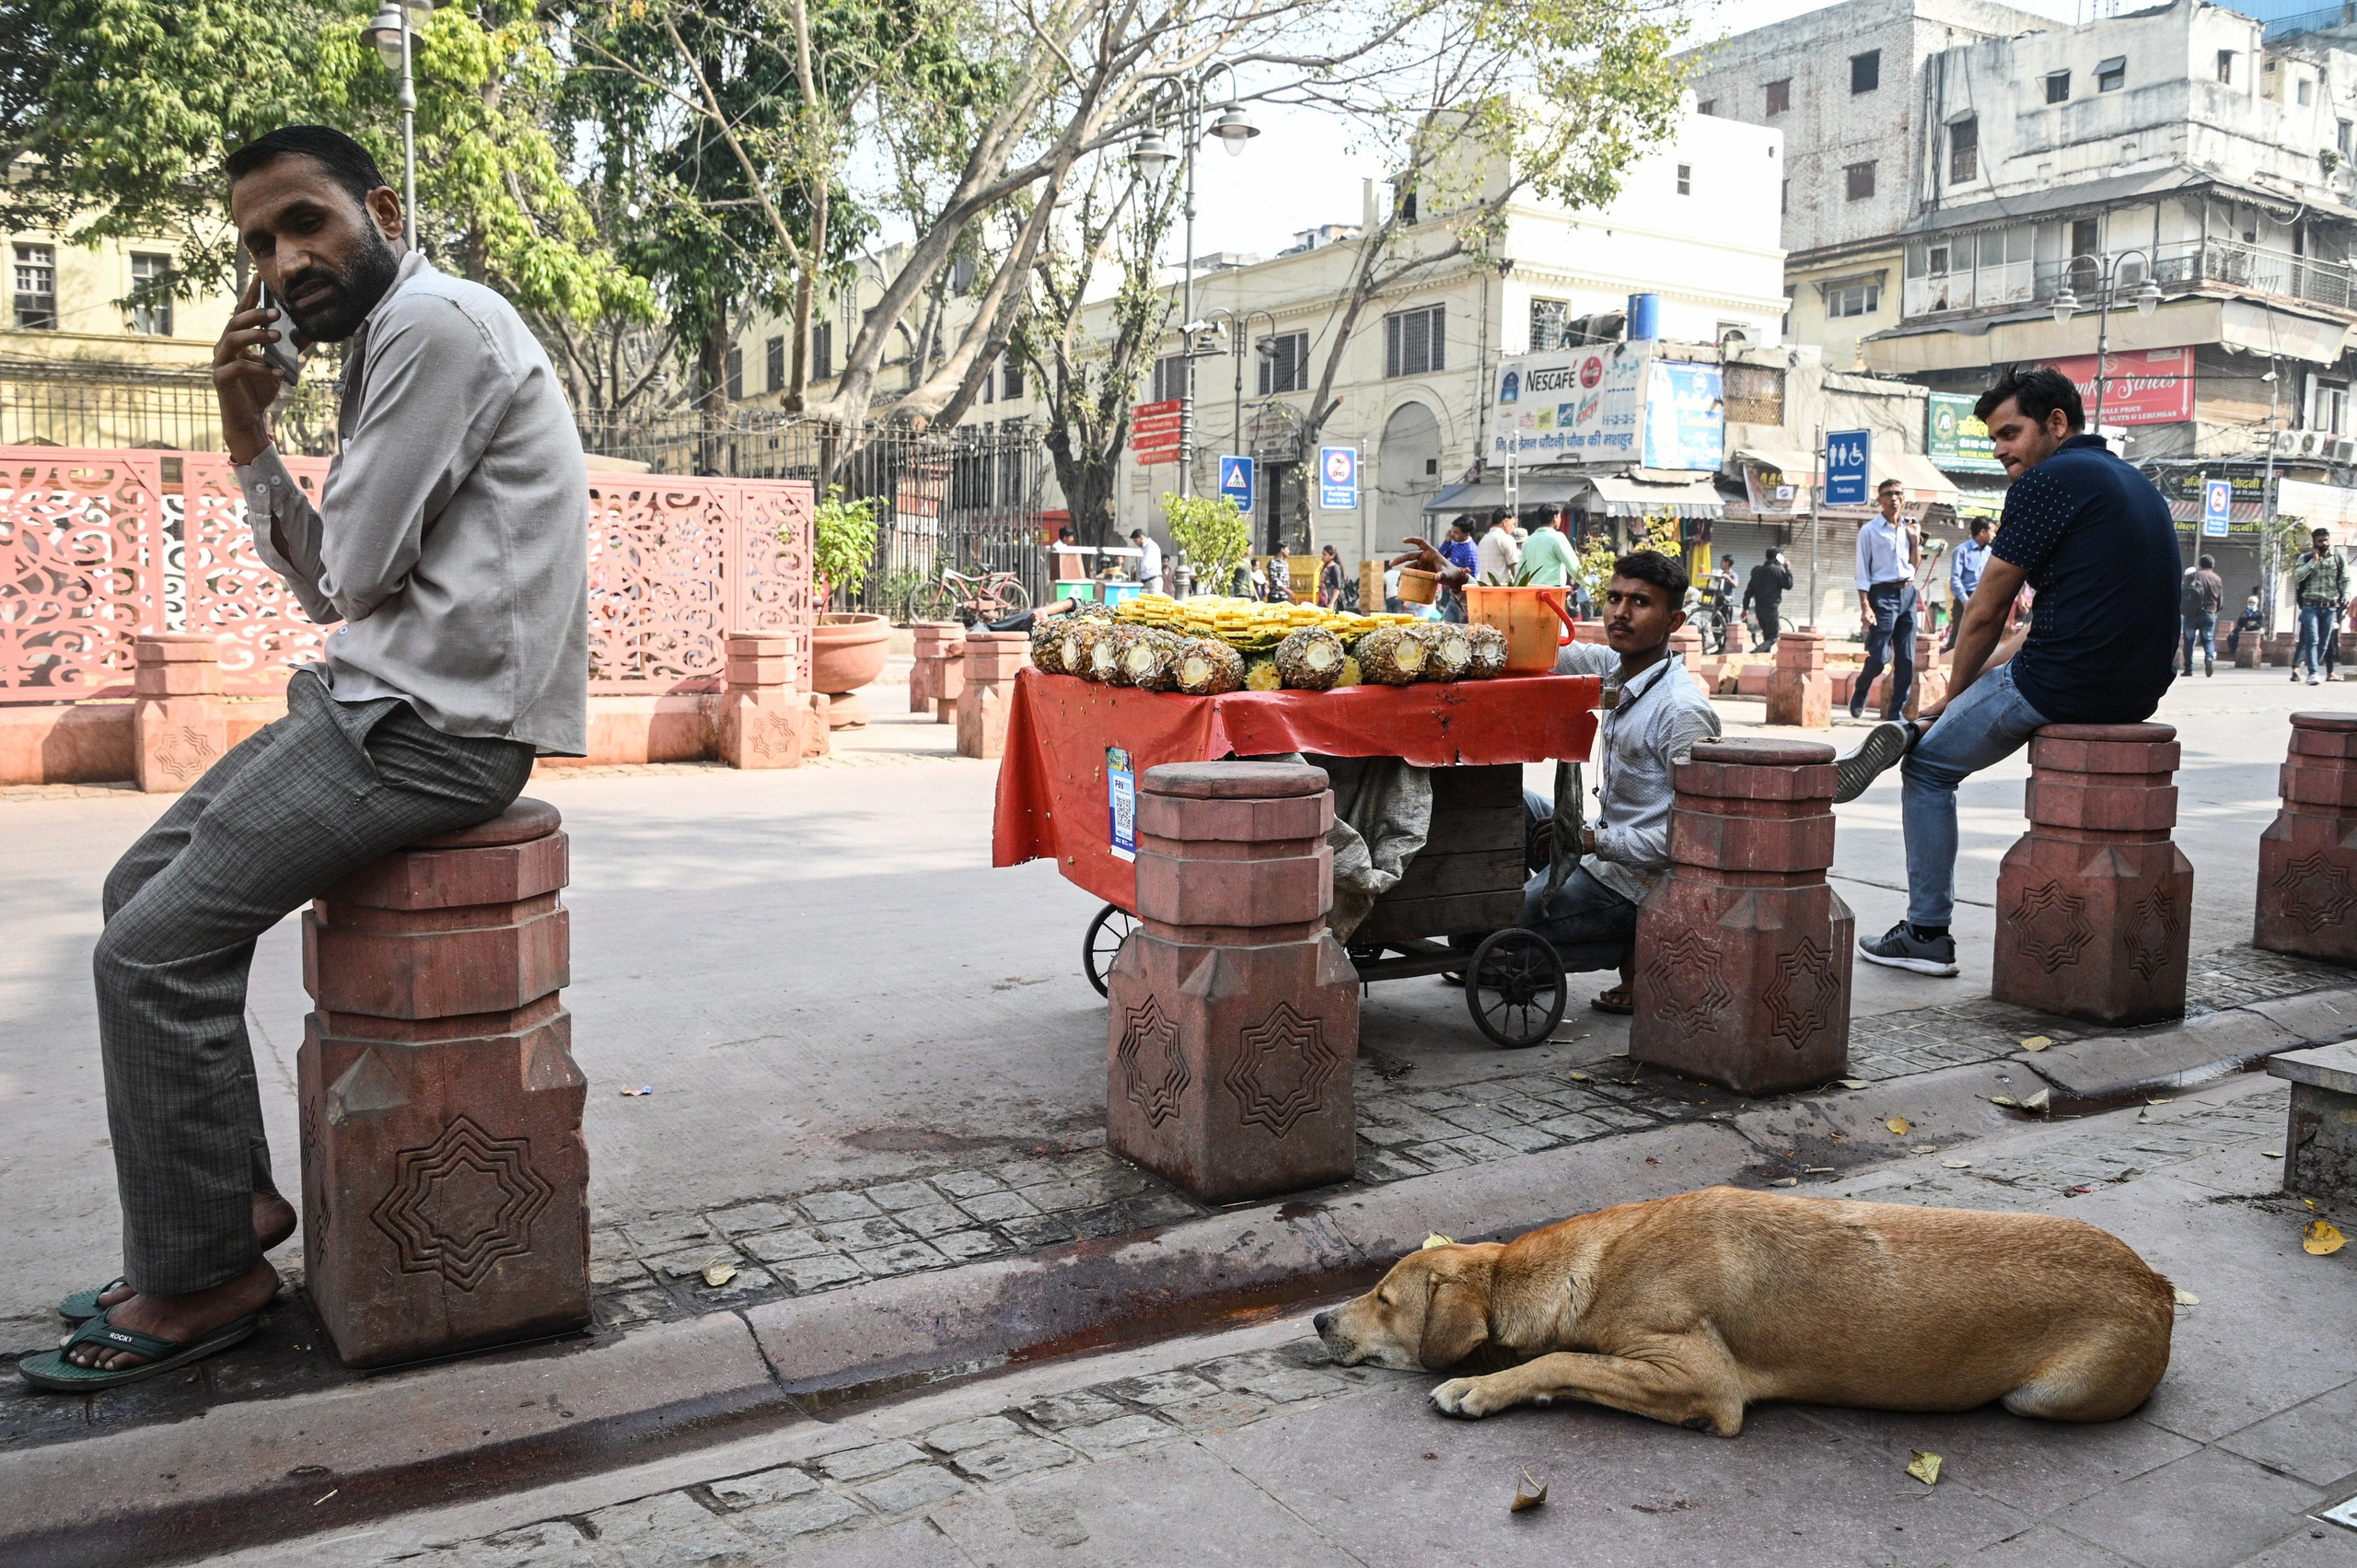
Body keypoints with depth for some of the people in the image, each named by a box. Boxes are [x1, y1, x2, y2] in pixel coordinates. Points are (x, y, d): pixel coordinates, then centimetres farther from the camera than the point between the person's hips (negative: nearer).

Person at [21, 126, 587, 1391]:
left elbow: (353, 575, -15)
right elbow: (332, 587, 16)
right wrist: (249, 434, 6)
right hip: (384, 695, 10)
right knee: (142, 883, 14)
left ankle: (201, 1280, 5)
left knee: (155, 949, -10)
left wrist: (345, 581, 8)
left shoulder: (435, 319, -13)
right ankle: (233, 1196, 19)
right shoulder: (390, 342, 20)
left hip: (434, 721, -10)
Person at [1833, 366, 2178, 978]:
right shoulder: (2137, 485, 19)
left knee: (1929, 764, 9)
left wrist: (1954, 693, 11)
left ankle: (1928, 933, 12)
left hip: (2070, 685, -9)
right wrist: (1974, 678, 20)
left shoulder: (2048, 479, -9)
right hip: (2139, 690, 9)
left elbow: (1985, 613, -6)